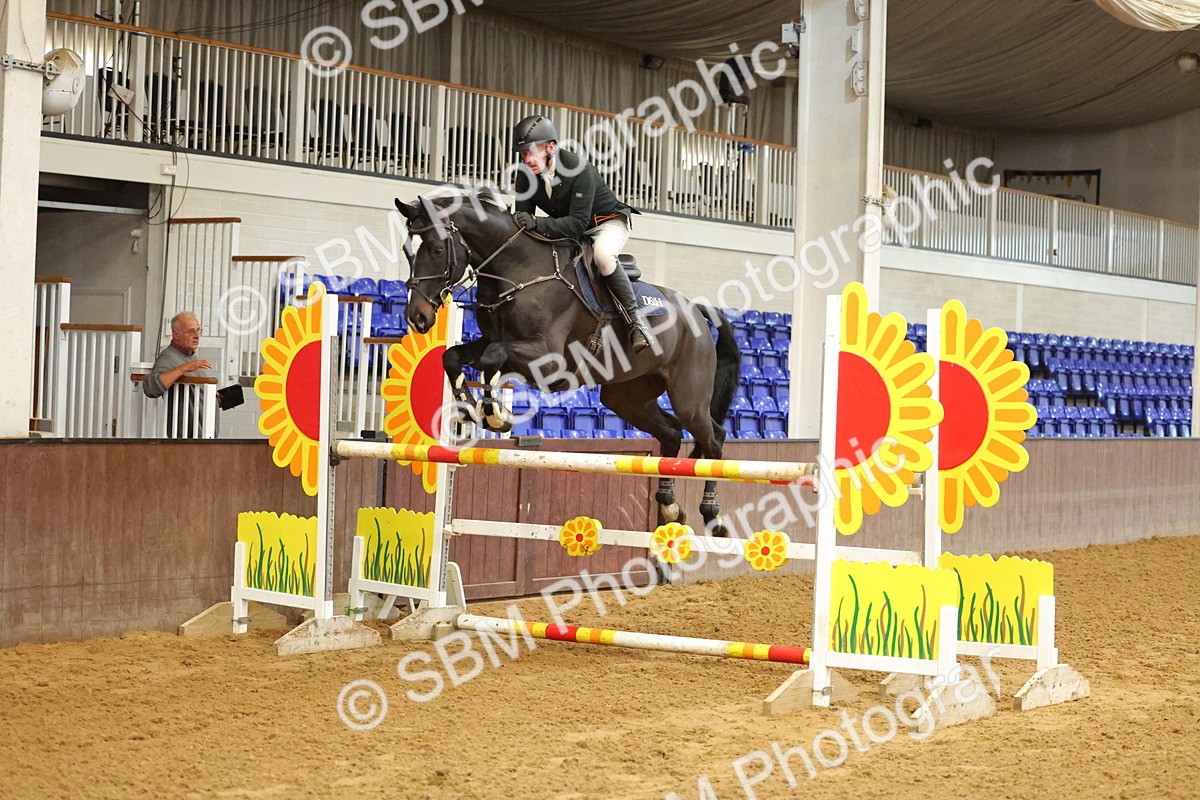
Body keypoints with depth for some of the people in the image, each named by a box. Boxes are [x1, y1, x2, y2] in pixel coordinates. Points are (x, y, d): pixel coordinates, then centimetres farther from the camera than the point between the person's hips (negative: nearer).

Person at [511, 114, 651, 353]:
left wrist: (537, 223, -48)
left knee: (602, 255, -39)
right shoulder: (526, 174, -12)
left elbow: (577, 223, -36)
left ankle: (635, 319, -29)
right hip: (565, 226, 7)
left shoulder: (578, 169, -31)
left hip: (608, 221, -7)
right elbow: (523, 213, -6)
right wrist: (520, 220, -31)